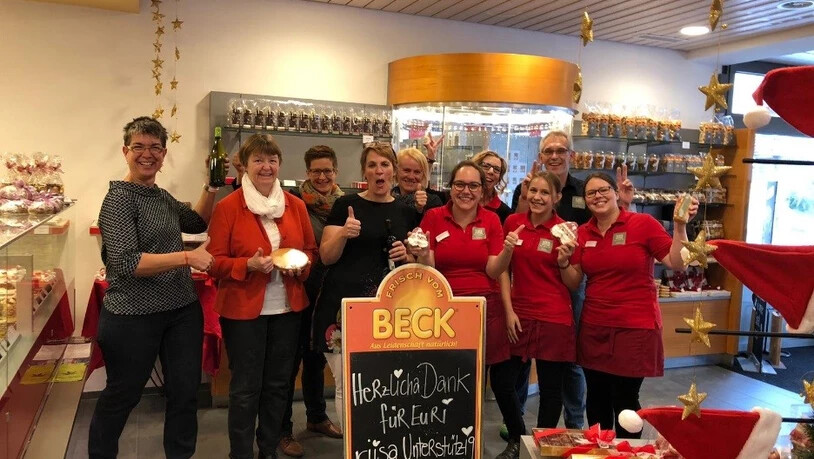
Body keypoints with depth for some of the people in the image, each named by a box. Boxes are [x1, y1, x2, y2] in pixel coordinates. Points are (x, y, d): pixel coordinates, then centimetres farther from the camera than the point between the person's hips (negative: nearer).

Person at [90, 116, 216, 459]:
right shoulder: (119, 198, -12)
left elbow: (196, 222, 24)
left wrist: (211, 188, 9)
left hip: (183, 310, 7)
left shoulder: (162, 196, 9)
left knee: (186, 392, 13)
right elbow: (125, 263, -21)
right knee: (121, 396, 11)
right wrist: (187, 257, -24)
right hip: (133, 316, -7)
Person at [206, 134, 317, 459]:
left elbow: (311, 250, 11)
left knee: (279, 383, 15)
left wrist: (300, 265, -9)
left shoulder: (296, 205, 5)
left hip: (287, 308, 4)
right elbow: (215, 261, -8)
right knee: (245, 388, 4)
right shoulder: (227, 207, -7)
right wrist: (248, 265, -24)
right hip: (243, 310, -4)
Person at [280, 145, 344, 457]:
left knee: (317, 356, 19)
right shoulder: (295, 200, -9)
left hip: (328, 293, 5)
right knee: (290, 359, 3)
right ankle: (282, 429, 17)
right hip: (298, 291, -5)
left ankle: (316, 417, 35)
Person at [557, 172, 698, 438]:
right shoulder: (582, 234, 5)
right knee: (596, 398, 14)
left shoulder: (644, 224, -8)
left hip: (635, 327, -4)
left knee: (624, 400, 4)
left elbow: (677, 263, -11)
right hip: (593, 327, 5)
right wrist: (564, 262, -12)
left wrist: (680, 226, -21)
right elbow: (574, 281, 7)